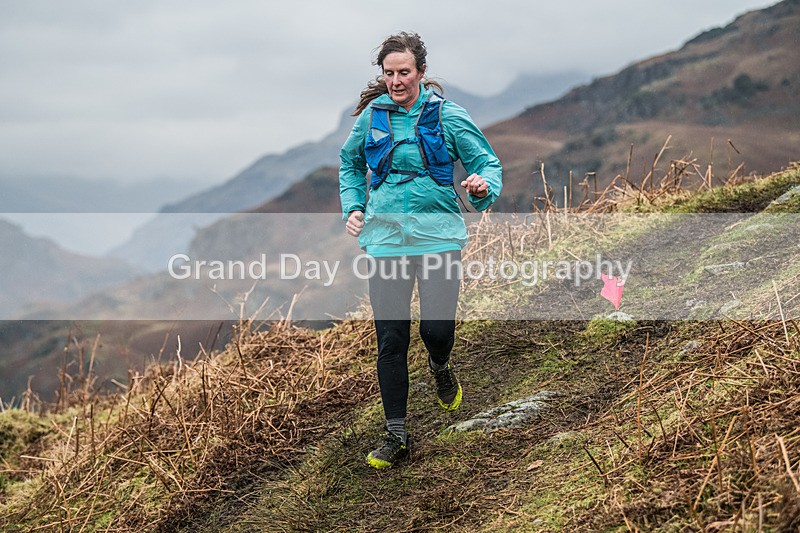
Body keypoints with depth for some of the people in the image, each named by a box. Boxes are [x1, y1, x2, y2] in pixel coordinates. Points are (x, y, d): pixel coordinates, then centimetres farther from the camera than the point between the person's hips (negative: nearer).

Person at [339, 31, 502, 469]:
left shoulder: (447, 116, -4)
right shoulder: (372, 116, 4)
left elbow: (487, 162, 2)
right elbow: (350, 163, 22)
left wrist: (483, 187, -20)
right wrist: (353, 207, 10)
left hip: (438, 234, -2)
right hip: (386, 237, 2)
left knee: (436, 329, -10)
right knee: (390, 338, 0)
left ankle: (440, 367, 30)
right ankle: (396, 437, 11)